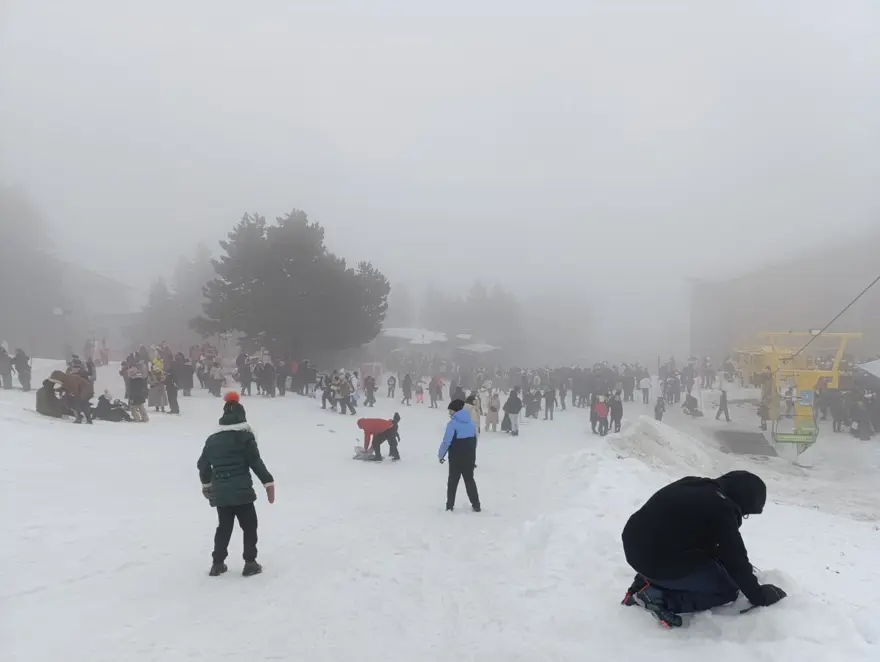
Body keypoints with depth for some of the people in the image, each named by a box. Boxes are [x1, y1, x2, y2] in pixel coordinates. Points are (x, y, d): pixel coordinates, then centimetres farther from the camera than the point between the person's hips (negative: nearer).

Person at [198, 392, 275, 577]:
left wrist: (206, 483, 34)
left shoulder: (212, 439, 9)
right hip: (241, 491, -5)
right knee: (249, 526, 8)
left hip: (220, 492, 5)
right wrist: (268, 482, -5)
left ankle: (217, 563, 20)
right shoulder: (245, 437, -8)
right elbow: (256, 463, -12)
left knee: (224, 527, 19)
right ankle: (250, 563, 7)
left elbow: (203, 464, 17)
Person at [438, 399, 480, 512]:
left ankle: (450, 505, 10)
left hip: (456, 458, -5)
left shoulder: (453, 423, -15)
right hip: (470, 457, 5)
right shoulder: (470, 421, 5)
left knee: (453, 481, 8)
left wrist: (440, 455, -5)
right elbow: (475, 439, 13)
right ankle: (476, 505, 13)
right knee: (469, 480, 15)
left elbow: (446, 441, -18)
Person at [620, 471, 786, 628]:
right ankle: (660, 596, -6)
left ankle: (647, 582, 12)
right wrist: (759, 596, 9)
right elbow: (734, 559, -7)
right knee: (727, 590, 10)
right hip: (659, 562, -9)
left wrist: (744, 569, 32)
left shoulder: (695, 487, 13)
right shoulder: (722, 509, -14)